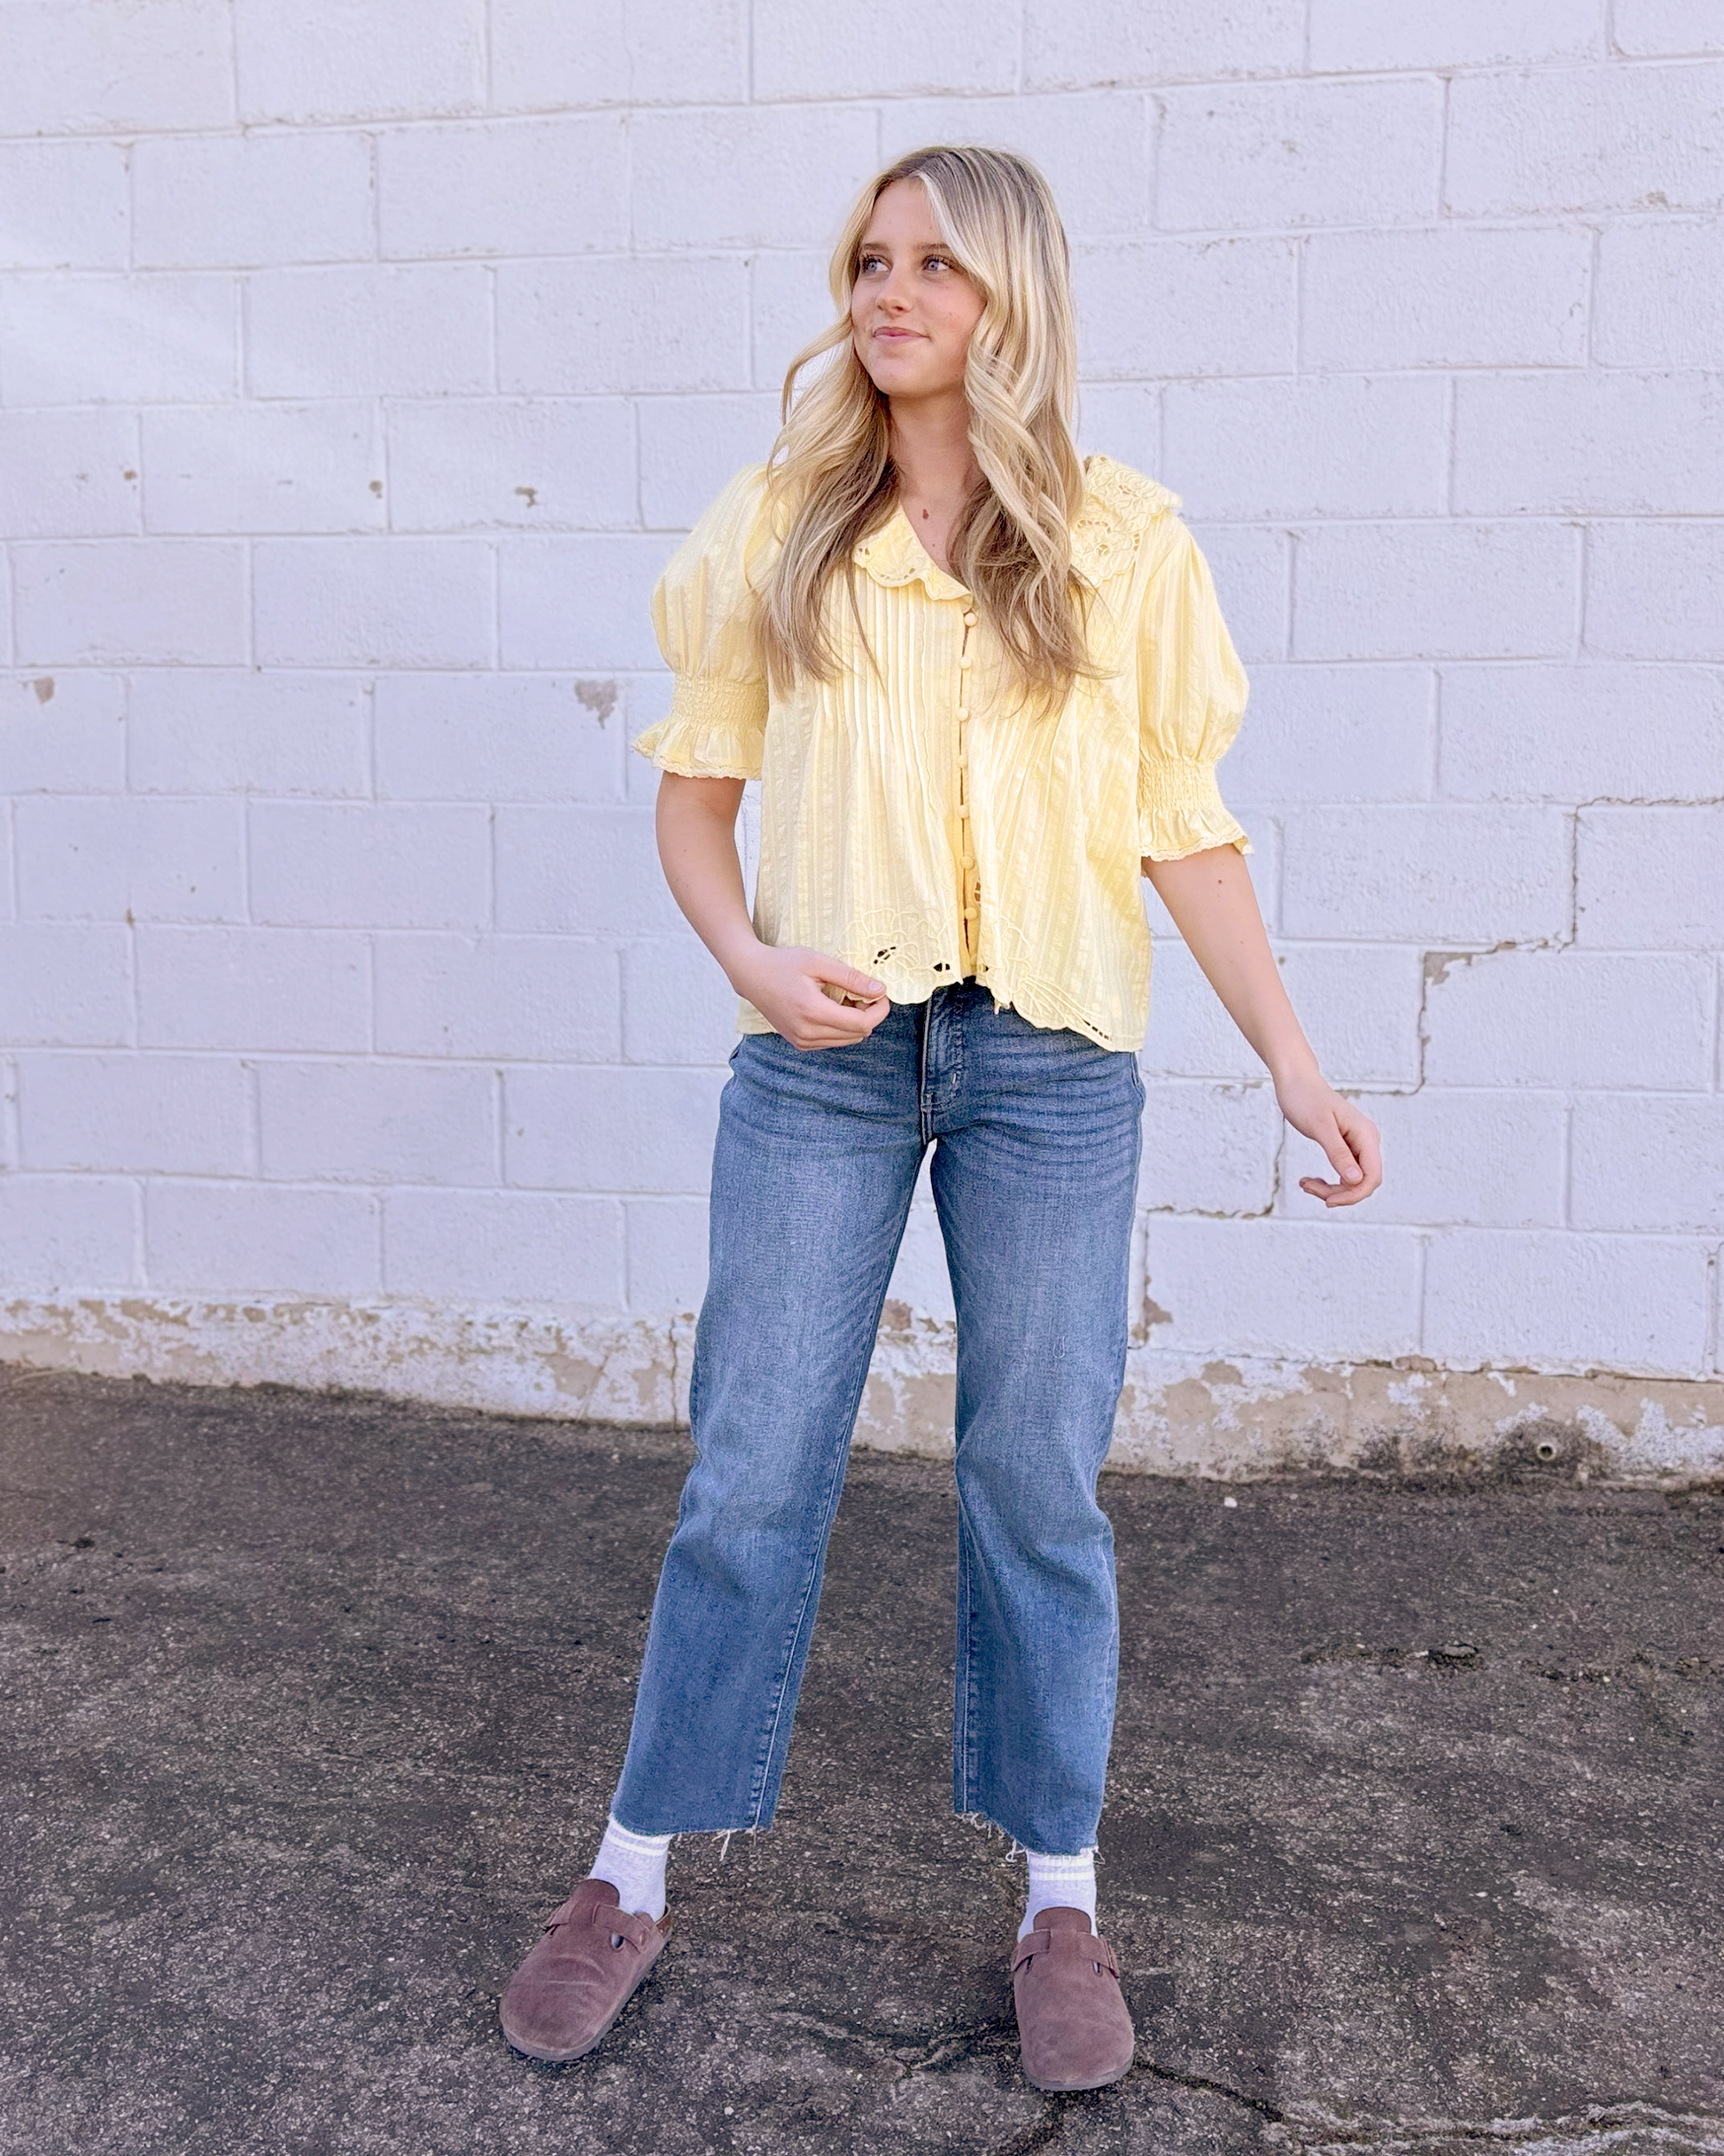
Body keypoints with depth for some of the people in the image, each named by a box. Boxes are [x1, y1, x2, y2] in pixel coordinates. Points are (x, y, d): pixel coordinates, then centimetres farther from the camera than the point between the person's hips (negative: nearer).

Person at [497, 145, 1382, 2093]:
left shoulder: (1121, 540, 3)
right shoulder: (773, 528, 5)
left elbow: (1185, 830, 4)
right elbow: (691, 785, 9)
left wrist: (1291, 1064, -1)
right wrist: (750, 955, -10)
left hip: (1049, 1067, 0)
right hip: (820, 1058, 1)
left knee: (1039, 1480, 8)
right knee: (749, 1473, 6)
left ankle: (1059, 1901, 26)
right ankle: (634, 1880, 24)